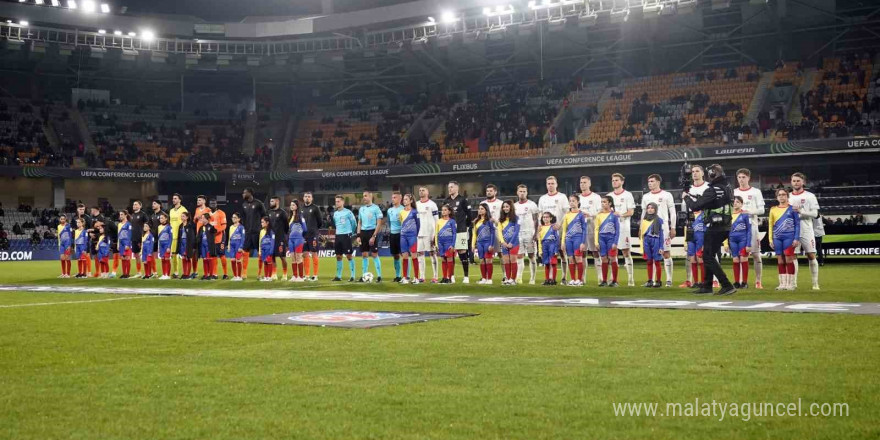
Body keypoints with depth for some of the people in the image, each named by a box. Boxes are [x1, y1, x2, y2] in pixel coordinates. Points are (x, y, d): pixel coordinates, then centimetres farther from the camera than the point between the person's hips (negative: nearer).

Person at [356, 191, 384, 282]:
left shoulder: (375, 208, -6)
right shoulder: (361, 209, 12)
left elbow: (379, 224, -9)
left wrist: (373, 236, -15)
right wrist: (358, 235, 7)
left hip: (372, 232, -6)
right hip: (363, 232, 6)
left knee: (374, 254, -6)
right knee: (364, 255, 7)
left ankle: (379, 276, 0)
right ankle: (364, 276, 12)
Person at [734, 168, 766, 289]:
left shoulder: (756, 192, 4)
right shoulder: (734, 192, 12)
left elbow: (761, 210, -1)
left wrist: (748, 211, -16)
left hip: (751, 226, -2)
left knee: (756, 254, -3)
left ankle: (758, 281, 1)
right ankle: (743, 281, 7)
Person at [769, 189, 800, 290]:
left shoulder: (792, 209, 1)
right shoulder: (773, 209, 11)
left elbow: (797, 224, 0)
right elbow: (770, 225, 13)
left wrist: (796, 238, -8)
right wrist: (770, 239, 7)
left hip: (789, 237, -4)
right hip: (777, 238, 4)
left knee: (789, 260, -4)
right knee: (780, 261, 5)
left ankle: (790, 284, 1)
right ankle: (782, 284, 10)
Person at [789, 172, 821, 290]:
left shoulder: (810, 196, 1)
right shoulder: (788, 197, 12)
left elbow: (815, 214, -6)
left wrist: (800, 211, -18)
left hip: (806, 231, -3)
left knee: (811, 256, -3)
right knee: (793, 256, 2)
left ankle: (815, 283, 2)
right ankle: (794, 283, 7)